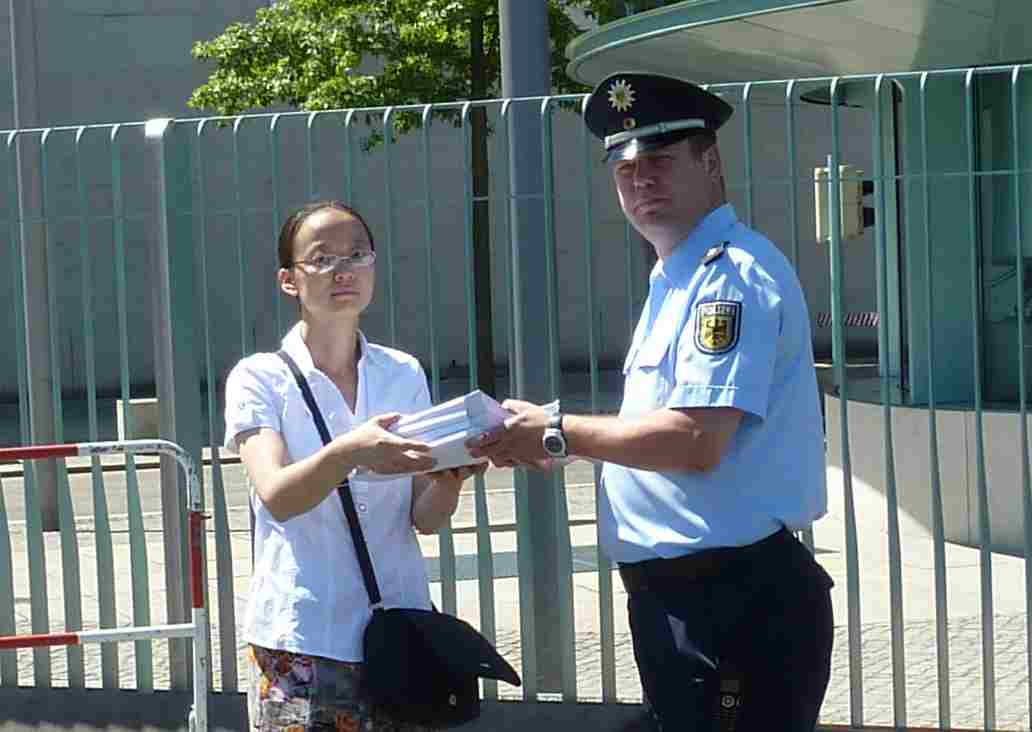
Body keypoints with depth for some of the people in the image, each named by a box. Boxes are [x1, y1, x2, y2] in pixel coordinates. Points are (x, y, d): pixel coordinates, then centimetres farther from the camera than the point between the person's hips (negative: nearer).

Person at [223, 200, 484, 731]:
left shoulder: (404, 375, 8)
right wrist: (348, 453, -36)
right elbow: (277, 497, -18)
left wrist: (450, 478, -19)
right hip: (301, 643, -3)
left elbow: (424, 518, 4)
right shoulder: (260, 378, -2)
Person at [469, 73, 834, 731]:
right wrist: (552, 448, 7)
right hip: (673, 595, 10)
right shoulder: (675, 280, 17)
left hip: (735, 602, -10)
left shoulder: (733, 274, -14)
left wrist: (558, 433, -14)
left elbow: (696, 442, -23)